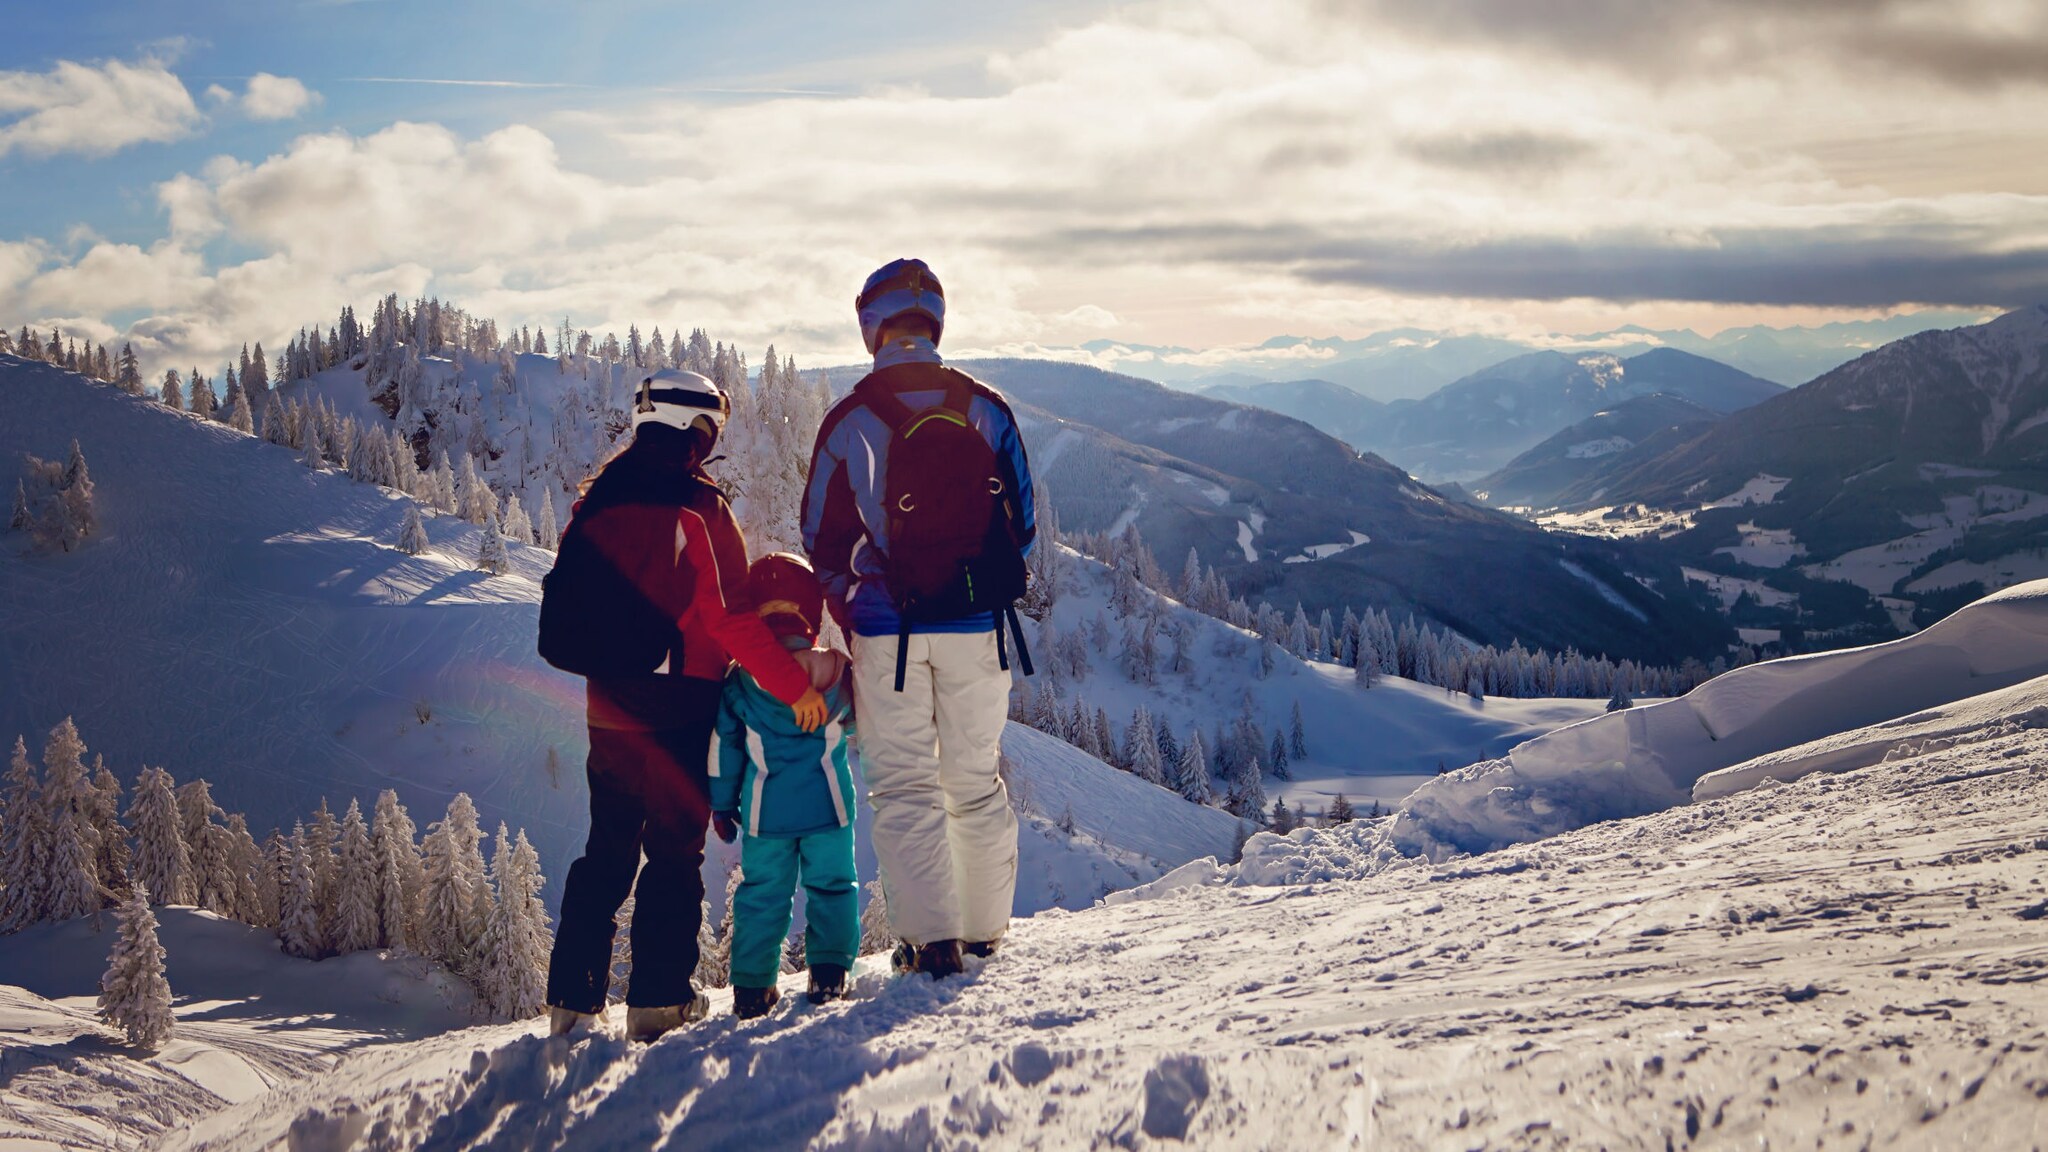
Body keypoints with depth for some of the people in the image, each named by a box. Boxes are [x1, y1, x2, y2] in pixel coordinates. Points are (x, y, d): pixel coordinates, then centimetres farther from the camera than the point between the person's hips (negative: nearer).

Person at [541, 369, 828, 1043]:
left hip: (608, 704, 6)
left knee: (607, 850, 14)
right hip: (677, 706, -6)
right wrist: (794, 684, -12)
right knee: (674, 850, 4)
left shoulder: (598, 500, 7)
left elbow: (566, 602, 14)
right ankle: (658, 999, 3)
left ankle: (573, 999, 13)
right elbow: (732, 616, -18)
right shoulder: (695, 507, -13)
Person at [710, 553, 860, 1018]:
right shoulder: (839, 672, -3)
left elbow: (723, 748, 3)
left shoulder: (738, 681, -2)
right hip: (827, 804, -1)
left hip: (766, 811, 1)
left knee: (761, 891, 8)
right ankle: (829, 970, 5)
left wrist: (722, 804, 12)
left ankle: (752, 985, 7)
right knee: (831, 884, 10)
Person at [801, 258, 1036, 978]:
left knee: (904, 786, 6)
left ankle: (930, 937, 2)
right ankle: (985, 926, 22)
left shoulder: (849, 420, -6)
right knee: (976, 780, 14)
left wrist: (851, 617, 11)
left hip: (887, 631, -2)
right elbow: (1021, 518, 6)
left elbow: (824, 539, -1)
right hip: (977, 628, 3)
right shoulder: (985, 408, 0)